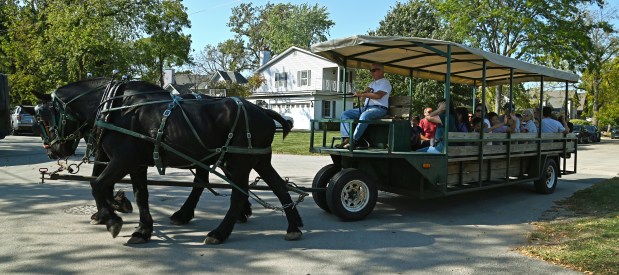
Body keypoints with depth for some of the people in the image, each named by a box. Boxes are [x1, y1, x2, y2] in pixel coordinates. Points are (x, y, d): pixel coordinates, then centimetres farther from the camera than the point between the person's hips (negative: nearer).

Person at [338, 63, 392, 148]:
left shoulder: (385, 82, 3)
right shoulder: (372, 83, 29)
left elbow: (378, 95, -14)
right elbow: (365, 92, 12)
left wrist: (362, 94, -15)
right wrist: (359, 94, -12)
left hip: (379, 108, -9)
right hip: (366, 108, 9)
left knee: (364, 115, -40)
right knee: (345, 114, -6)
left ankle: (354, 140, -39)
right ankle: (346, 138, -23)